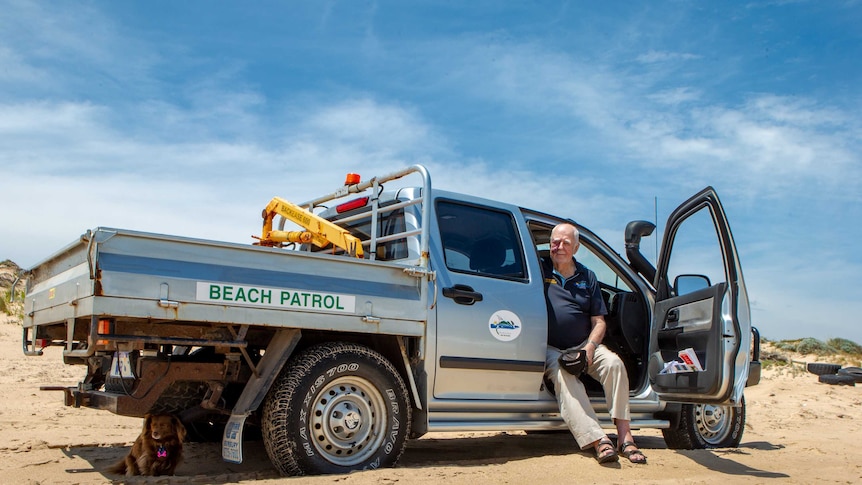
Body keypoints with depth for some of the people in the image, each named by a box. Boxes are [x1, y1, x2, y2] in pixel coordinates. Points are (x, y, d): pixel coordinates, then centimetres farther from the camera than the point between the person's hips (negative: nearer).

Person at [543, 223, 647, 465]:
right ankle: (598, 440, -43)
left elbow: (599, 322, 11)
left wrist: (589, 348, -8)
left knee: (614, 363, -25)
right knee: (563, 376, -34)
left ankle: (624, 436, -24)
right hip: (551, 349, -3)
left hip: (584, 345, 3)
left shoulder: (587, 278, 14)